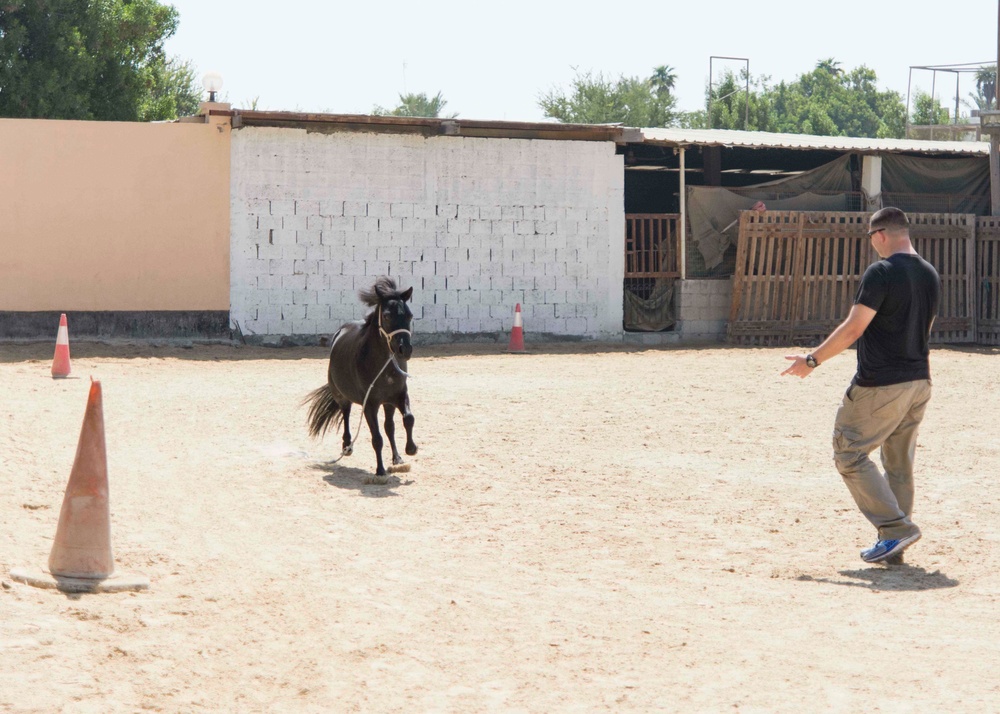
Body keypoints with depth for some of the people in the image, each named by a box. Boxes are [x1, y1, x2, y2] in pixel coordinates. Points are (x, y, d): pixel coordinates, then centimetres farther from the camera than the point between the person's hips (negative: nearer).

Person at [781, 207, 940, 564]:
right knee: (899, 463, 14)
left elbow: (853, 328, -18)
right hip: (919, 382, 8)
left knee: (850, 454, 2)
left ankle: (897, 528, -6)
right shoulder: (930, 275, 10)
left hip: (880, 385, -8)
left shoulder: (881, 272, -15)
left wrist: (811, 360, -9)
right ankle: (893, 547, 16)